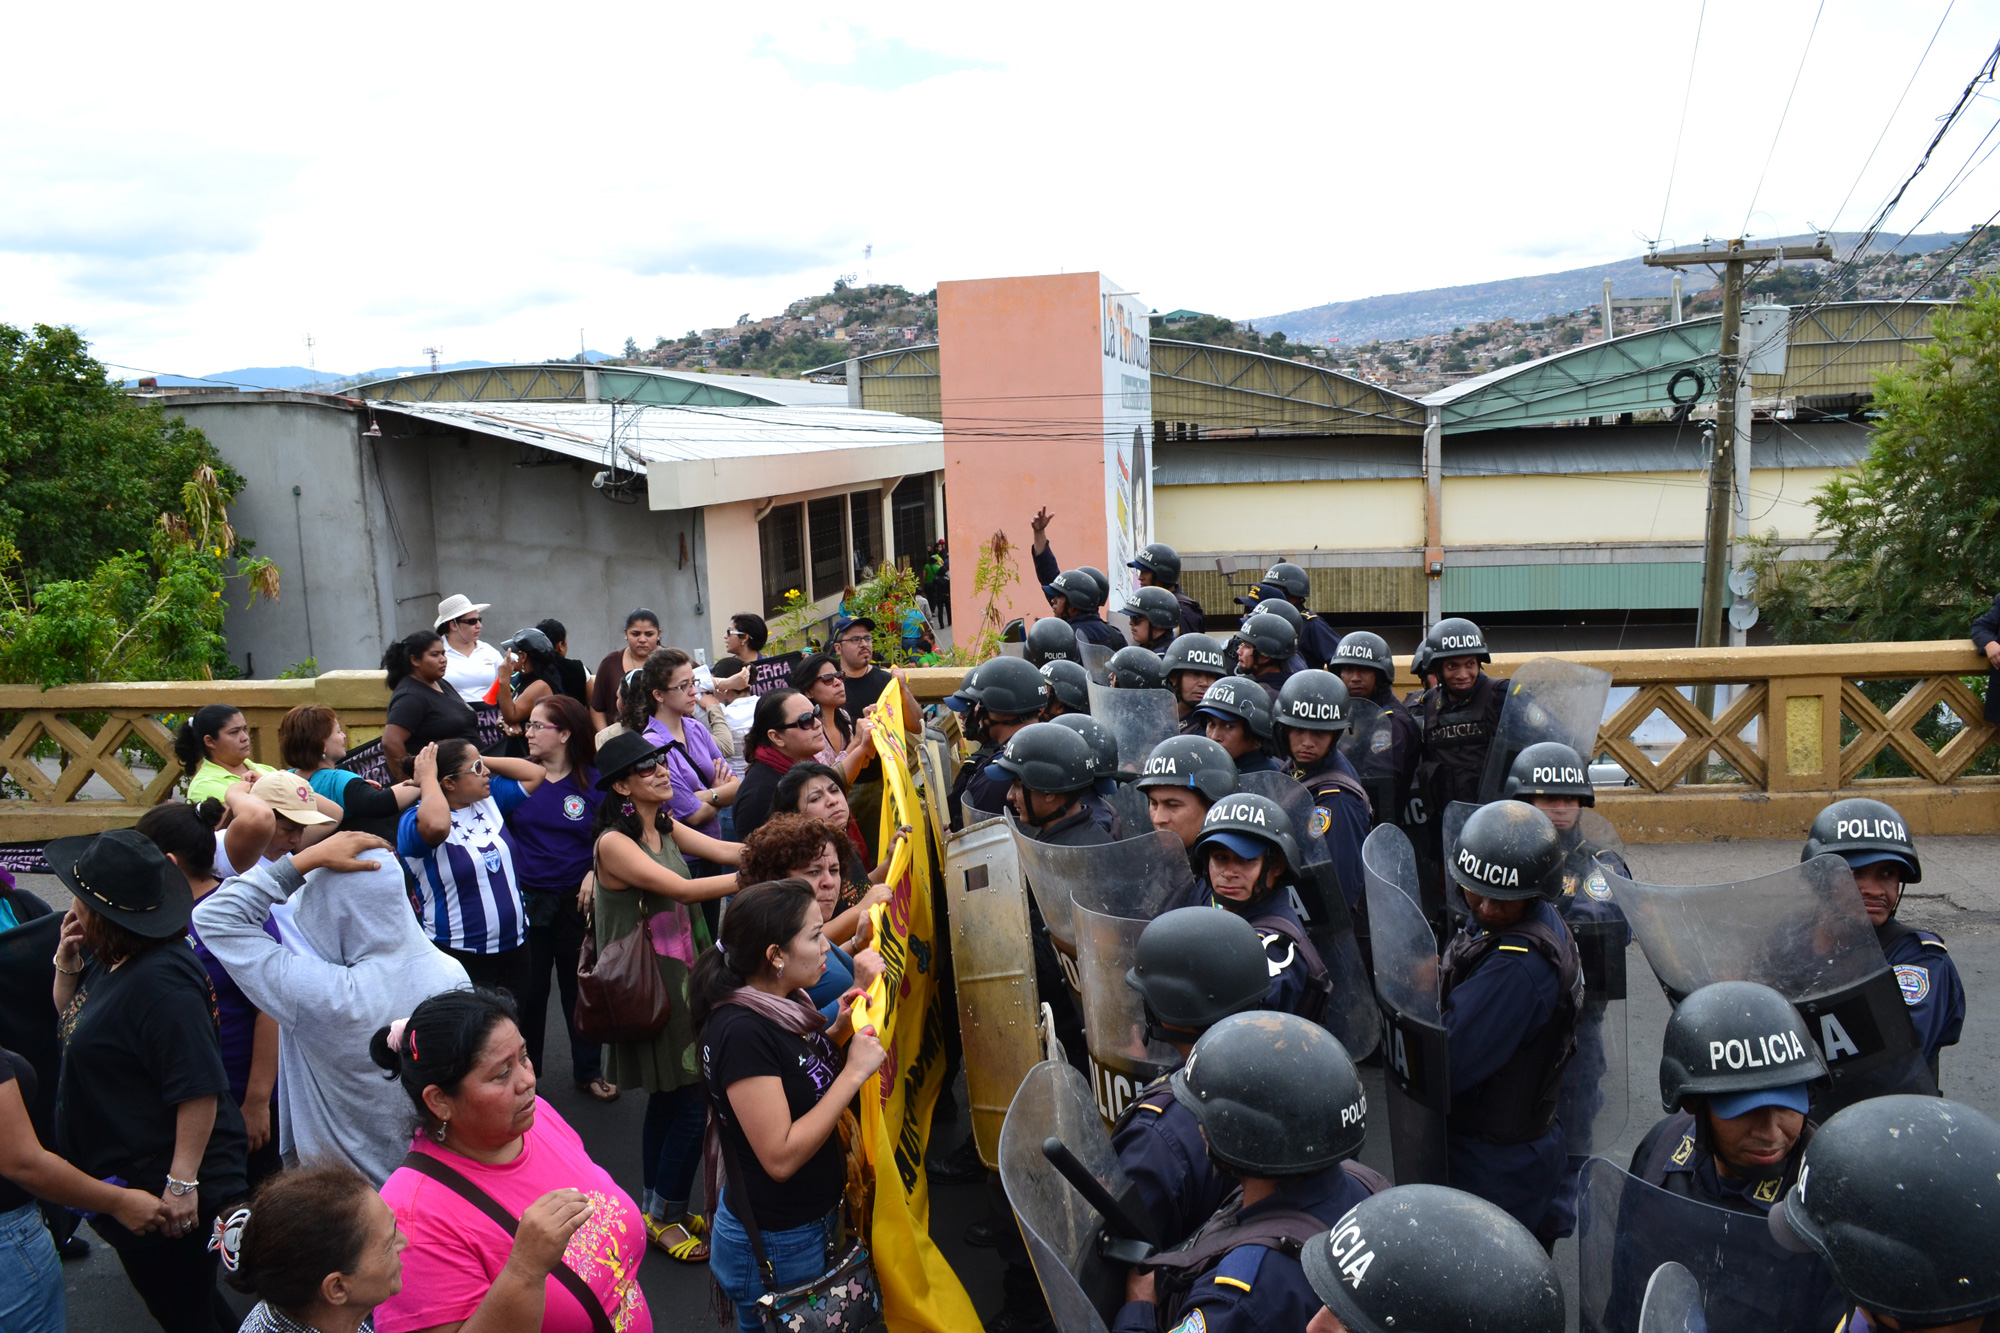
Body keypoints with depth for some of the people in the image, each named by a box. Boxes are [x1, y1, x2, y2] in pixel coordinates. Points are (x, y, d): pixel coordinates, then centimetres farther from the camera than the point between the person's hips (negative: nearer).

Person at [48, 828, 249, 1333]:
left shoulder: (159, 982, -28)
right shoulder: (110, 962, 4)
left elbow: (199, 1089, -29)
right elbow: (71, 1022, 21)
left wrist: (183, 1181, -27)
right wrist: (66, 965, 2)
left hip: (165, 1196, -10)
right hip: (127, 1183, 10)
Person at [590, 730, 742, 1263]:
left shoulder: (666, 828, 8)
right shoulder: (613, 843, -17)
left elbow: (728, 850, -1)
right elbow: (681, 889, -25)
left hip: (683, 976, 8)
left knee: (668, 1099, 17)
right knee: (690, 1102, -4)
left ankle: (659, 1211, 30)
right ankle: (664, 1218, 14)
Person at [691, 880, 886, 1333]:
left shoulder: (786, 1002, -2)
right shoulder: (740, 1030, -28)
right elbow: (780, 1157, -28)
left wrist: (838, 1032, -3)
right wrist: (854, 1072, -26)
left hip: (814, 1222, 8)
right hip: (774, 1241, -8)